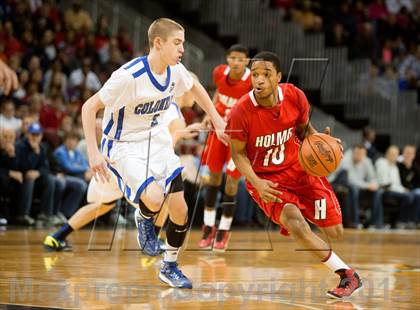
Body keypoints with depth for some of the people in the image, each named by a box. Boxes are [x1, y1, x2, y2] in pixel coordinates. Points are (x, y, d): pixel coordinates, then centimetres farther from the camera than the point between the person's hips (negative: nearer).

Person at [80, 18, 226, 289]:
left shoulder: (176, 71, -6)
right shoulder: (129, 76, -27)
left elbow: (194, 87, 19)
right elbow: (90, 107, -21)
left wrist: (216, 119, 15)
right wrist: (94, 152, -27)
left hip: (157, 142, 6)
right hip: (125, 146, -6)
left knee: (180, 208, -1)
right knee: (154, 199, -29)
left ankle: (170, 267, 21)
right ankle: (144, 219, 10)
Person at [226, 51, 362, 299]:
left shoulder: (295, 96, -14)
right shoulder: (241, 112, -24)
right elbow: (238, 153, -10)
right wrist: (257, 183, -24)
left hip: (298, 167, 4)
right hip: (265, 178, -3)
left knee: (335, 232, 2)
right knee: (296, 225, -28)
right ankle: (348, 275, -12)